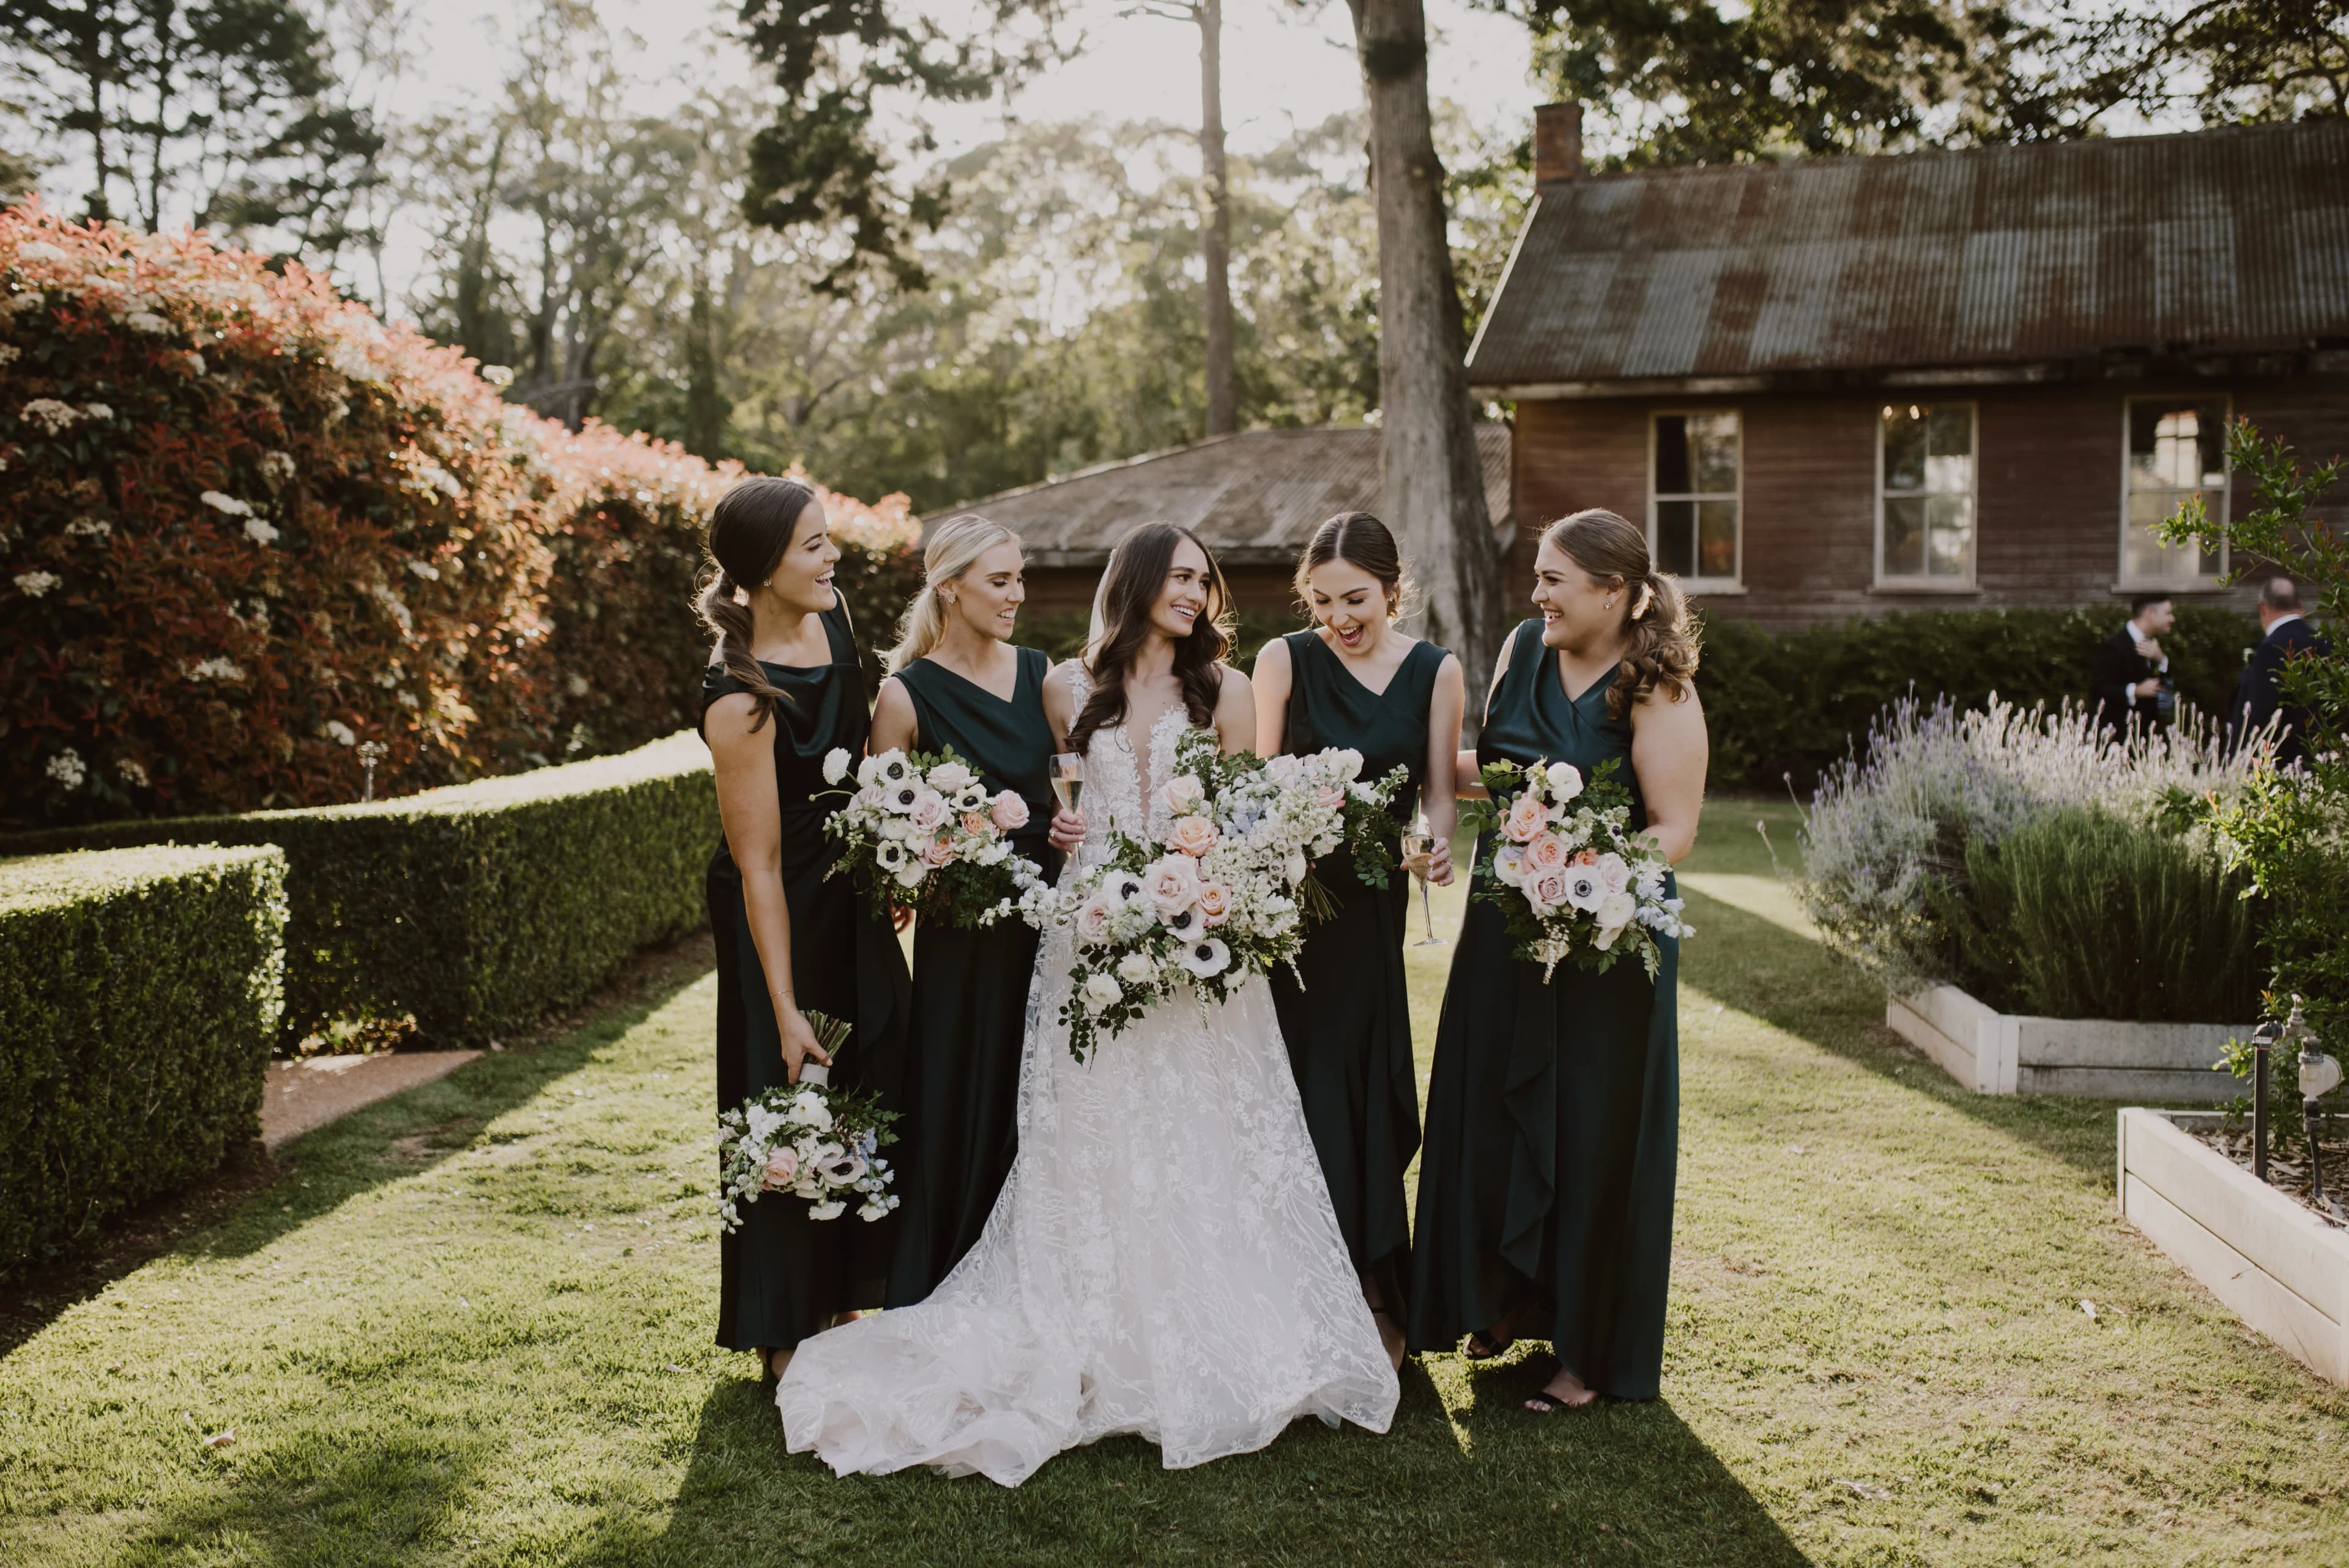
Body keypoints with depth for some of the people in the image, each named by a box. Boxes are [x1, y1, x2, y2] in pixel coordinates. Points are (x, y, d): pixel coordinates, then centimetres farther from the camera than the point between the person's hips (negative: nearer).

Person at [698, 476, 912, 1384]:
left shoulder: (828, 612, -5)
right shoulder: (741, 702, -29)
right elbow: (759, 864, -25)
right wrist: (786, 1010, -22)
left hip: (851, 892, 8)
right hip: (784, 912, -8)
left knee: (871, 1094, 17)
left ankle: (843, 1300, 37)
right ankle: (785, 1340, 24)